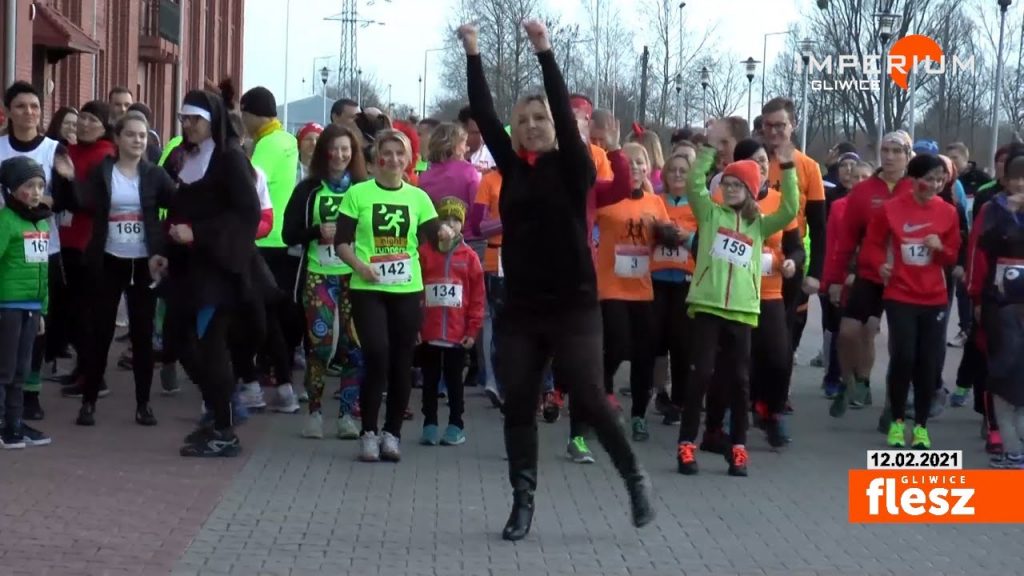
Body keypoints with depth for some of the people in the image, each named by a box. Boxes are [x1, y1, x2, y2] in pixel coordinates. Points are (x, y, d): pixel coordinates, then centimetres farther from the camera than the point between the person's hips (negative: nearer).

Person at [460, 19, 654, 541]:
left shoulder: (574, 169, -3)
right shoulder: (513, 168, 7)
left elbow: (565, 113, -15)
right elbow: (482, 115, 2)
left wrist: (545, 52, -21)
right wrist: (472, 54, -4)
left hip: (573, 308, -4)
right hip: (520, 310, 4)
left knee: (588, 398, -3)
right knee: (518, 405, 3)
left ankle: (634, 477, 18)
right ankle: (523, 501, 13)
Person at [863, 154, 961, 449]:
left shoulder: (948, 212, 3)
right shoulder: (890, 209, -6)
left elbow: (953, 256, 11)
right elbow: (872, 244, 3)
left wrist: (941, 248, -10)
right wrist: (880, 264, -16)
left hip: (935, 299, 3)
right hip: (900, 297, -3)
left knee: (929, 363, 2)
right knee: (903, 358, -9)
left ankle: (921, 426, 15)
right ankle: (897, 422, 9)